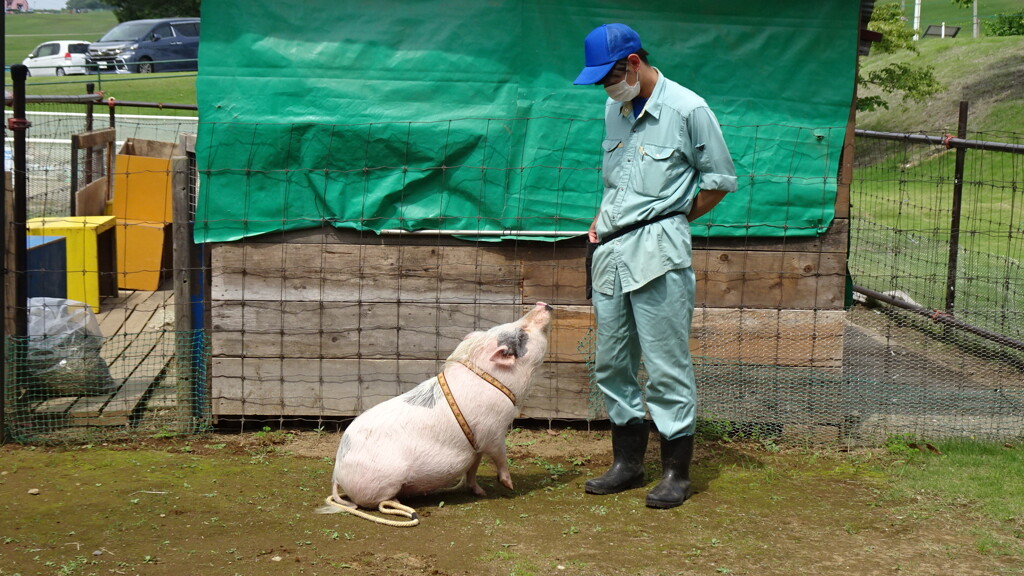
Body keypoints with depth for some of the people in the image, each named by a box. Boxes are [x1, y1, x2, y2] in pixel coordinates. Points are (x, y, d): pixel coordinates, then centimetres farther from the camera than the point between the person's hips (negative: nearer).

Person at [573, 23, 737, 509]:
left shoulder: (687, 109, -7)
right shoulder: (614, 110, 13)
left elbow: (720, 180, 0)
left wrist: (673, 221, 3)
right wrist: (601, 222, 10)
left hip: (658, 251, -7)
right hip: (611, 251, 7)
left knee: (666, 365, -5)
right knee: (611, 363, 10)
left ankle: (676, 472, 4)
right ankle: (627, 463, 21)